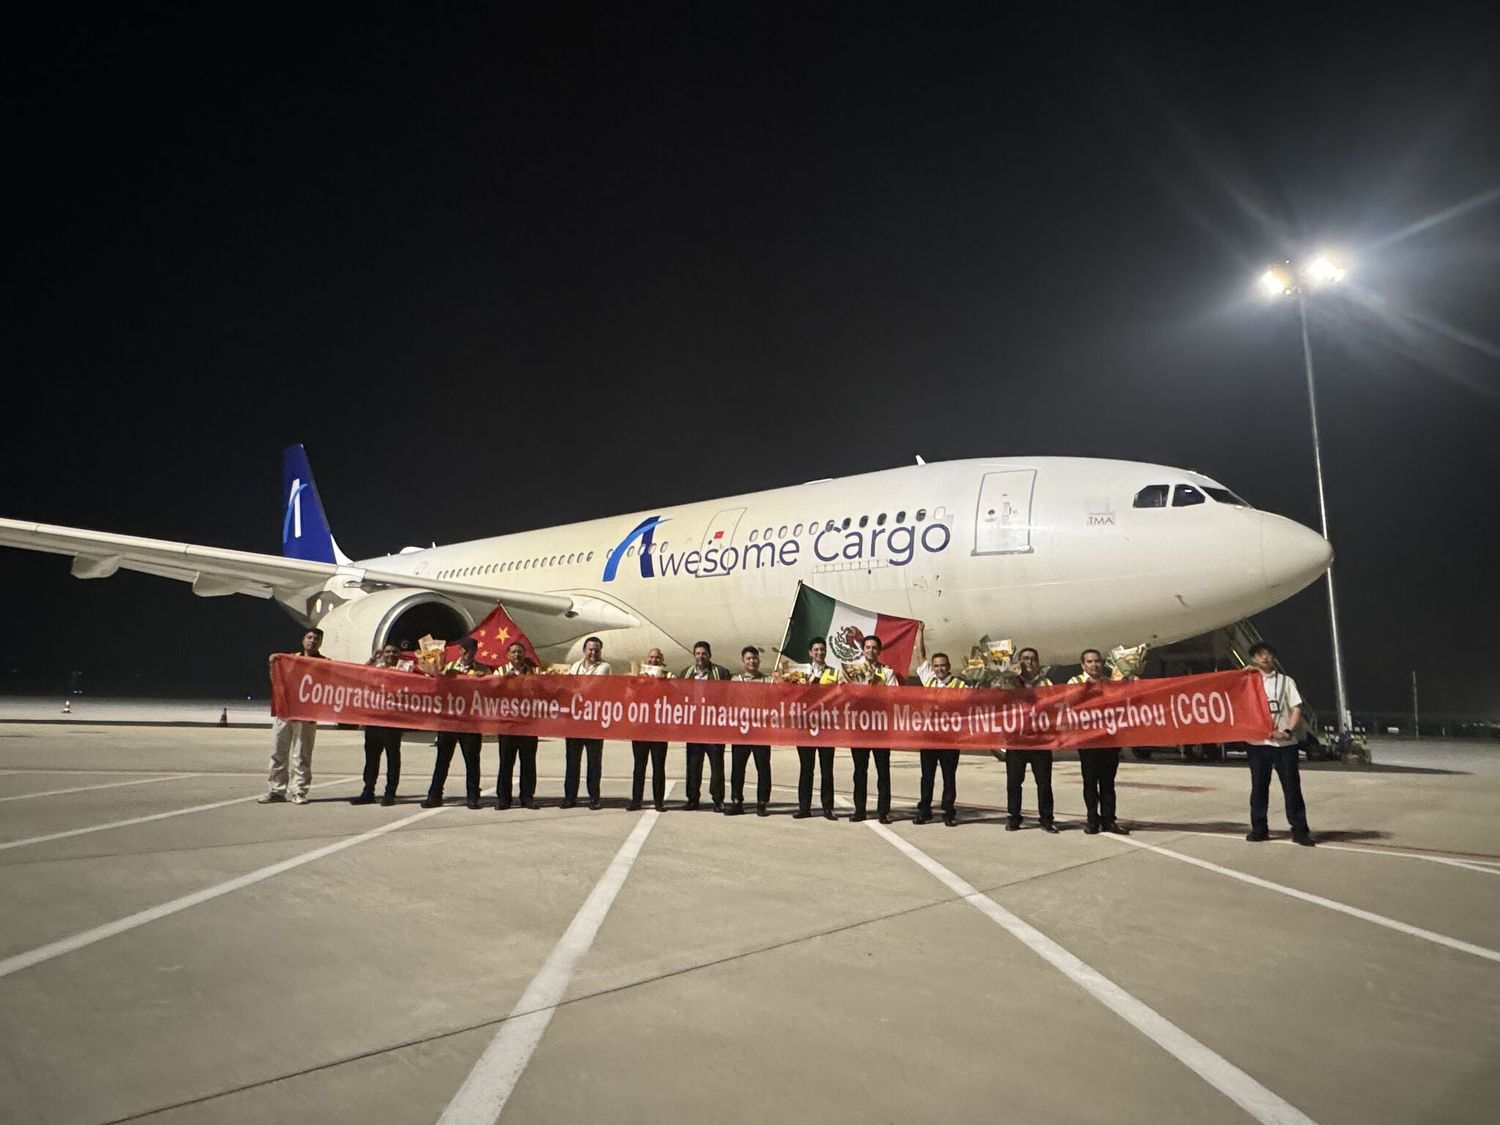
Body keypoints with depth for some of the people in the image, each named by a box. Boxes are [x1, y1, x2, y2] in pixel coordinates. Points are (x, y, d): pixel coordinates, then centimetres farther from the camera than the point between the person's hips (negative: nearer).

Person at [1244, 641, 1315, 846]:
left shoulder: (1286, 681, 9)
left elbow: (1297, 708, 3)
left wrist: (1288, 731, -12)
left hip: (1285, 743, 0)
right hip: (1258, 742, 0)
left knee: (1292, 786, 0)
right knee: (1259, 786, 5)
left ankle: (1299, 829, 7)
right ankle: (1259, 828, 13)